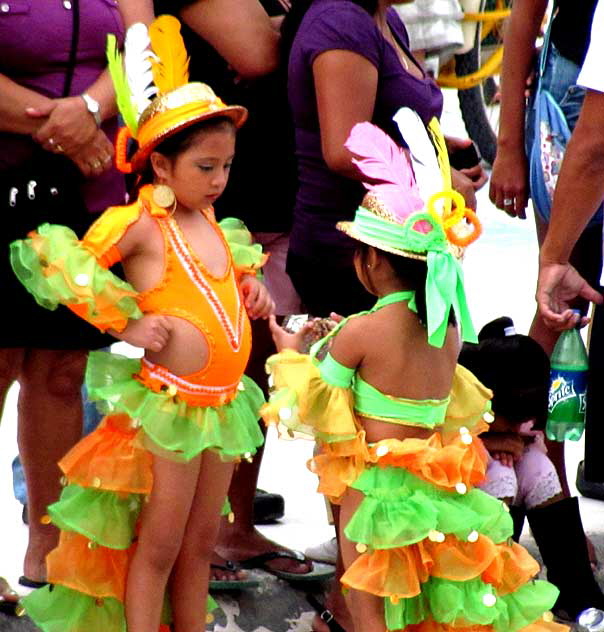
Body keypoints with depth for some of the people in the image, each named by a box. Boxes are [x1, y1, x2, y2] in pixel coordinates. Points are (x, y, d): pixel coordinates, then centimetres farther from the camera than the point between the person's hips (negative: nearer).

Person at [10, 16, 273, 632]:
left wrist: (249, 282, 13)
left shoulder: (209, 220, 9)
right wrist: (125, 325, -17)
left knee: (200, 543, 15)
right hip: (171, 401, -7)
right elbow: (61, 264, -18)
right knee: (159, 545, 1)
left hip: (223, 402, 7)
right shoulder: (139, 223, -13)